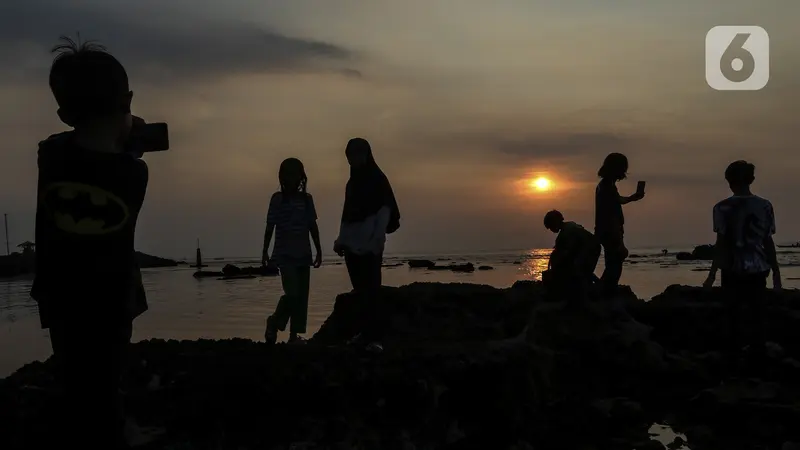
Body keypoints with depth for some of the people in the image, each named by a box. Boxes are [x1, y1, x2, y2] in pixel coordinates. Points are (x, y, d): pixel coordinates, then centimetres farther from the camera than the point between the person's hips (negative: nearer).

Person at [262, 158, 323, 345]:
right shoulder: (277, 198, -2)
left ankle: (295, 334, 10)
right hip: (285, 254, -4)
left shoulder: (306, 198, 7)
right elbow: (270, 227, 0)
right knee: (292, 293, -13)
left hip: (303, 254, 4)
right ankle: (273, 323, 12)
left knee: (302, 296, 3)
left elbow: (313, 226, 10)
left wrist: (319, 251, 8)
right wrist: (265, 251, -2)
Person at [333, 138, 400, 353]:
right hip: (353, 246, 6)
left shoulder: (378, 179, -3)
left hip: (370, 247, -6)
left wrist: (376, 242, -17)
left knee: (370, 291, -9)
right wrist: (341, 240, 13)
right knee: (361, 292, 8)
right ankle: (366, 332, 15)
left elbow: (385, 213, -9)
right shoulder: (353, 181, 17)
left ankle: (374, 338, -9)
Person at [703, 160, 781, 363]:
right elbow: (768, 242, 4)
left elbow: (721, 243, -8)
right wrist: (776, 272, 13)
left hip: (733, 270, -2)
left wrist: (712, 274, -2)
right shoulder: (765, 206, 2)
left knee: (736, 316, 6)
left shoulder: (723, 208, -6)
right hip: (757, 269, 2)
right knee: (758, 316, 10)